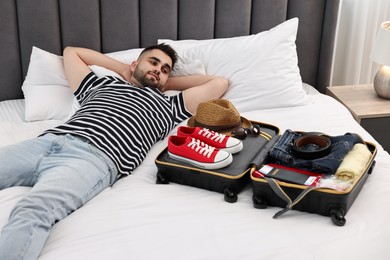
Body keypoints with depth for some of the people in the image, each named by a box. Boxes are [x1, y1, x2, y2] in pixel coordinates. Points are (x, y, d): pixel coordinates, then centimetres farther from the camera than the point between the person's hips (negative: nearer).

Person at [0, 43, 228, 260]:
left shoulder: (169, 107, 30)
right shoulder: (100, 85, 37)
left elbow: (220, 83, 33)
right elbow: (71, 52, 53)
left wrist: (169, 81, 39)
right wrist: (123, 69, 46)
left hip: (96, 156, -4)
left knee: (33, 212, -37)